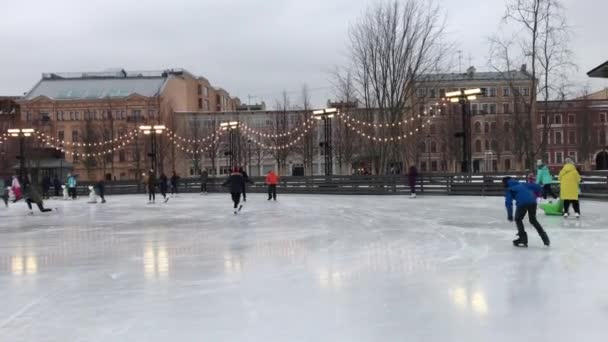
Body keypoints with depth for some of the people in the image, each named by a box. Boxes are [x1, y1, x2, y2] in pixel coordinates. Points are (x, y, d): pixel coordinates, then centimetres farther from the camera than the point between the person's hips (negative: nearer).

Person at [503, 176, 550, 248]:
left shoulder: (509, 189, 19)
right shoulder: (523, 184, 32)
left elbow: (508, 202, 8)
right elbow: (537, 187, 26)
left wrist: (510, 215, 12)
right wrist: (534, 197, 37)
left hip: (522, 203, -5)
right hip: (532, 202, 5)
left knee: (518, 219, 20)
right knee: (533, 219, 25)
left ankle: (523, 238, 14)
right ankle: (545, 238, 23)